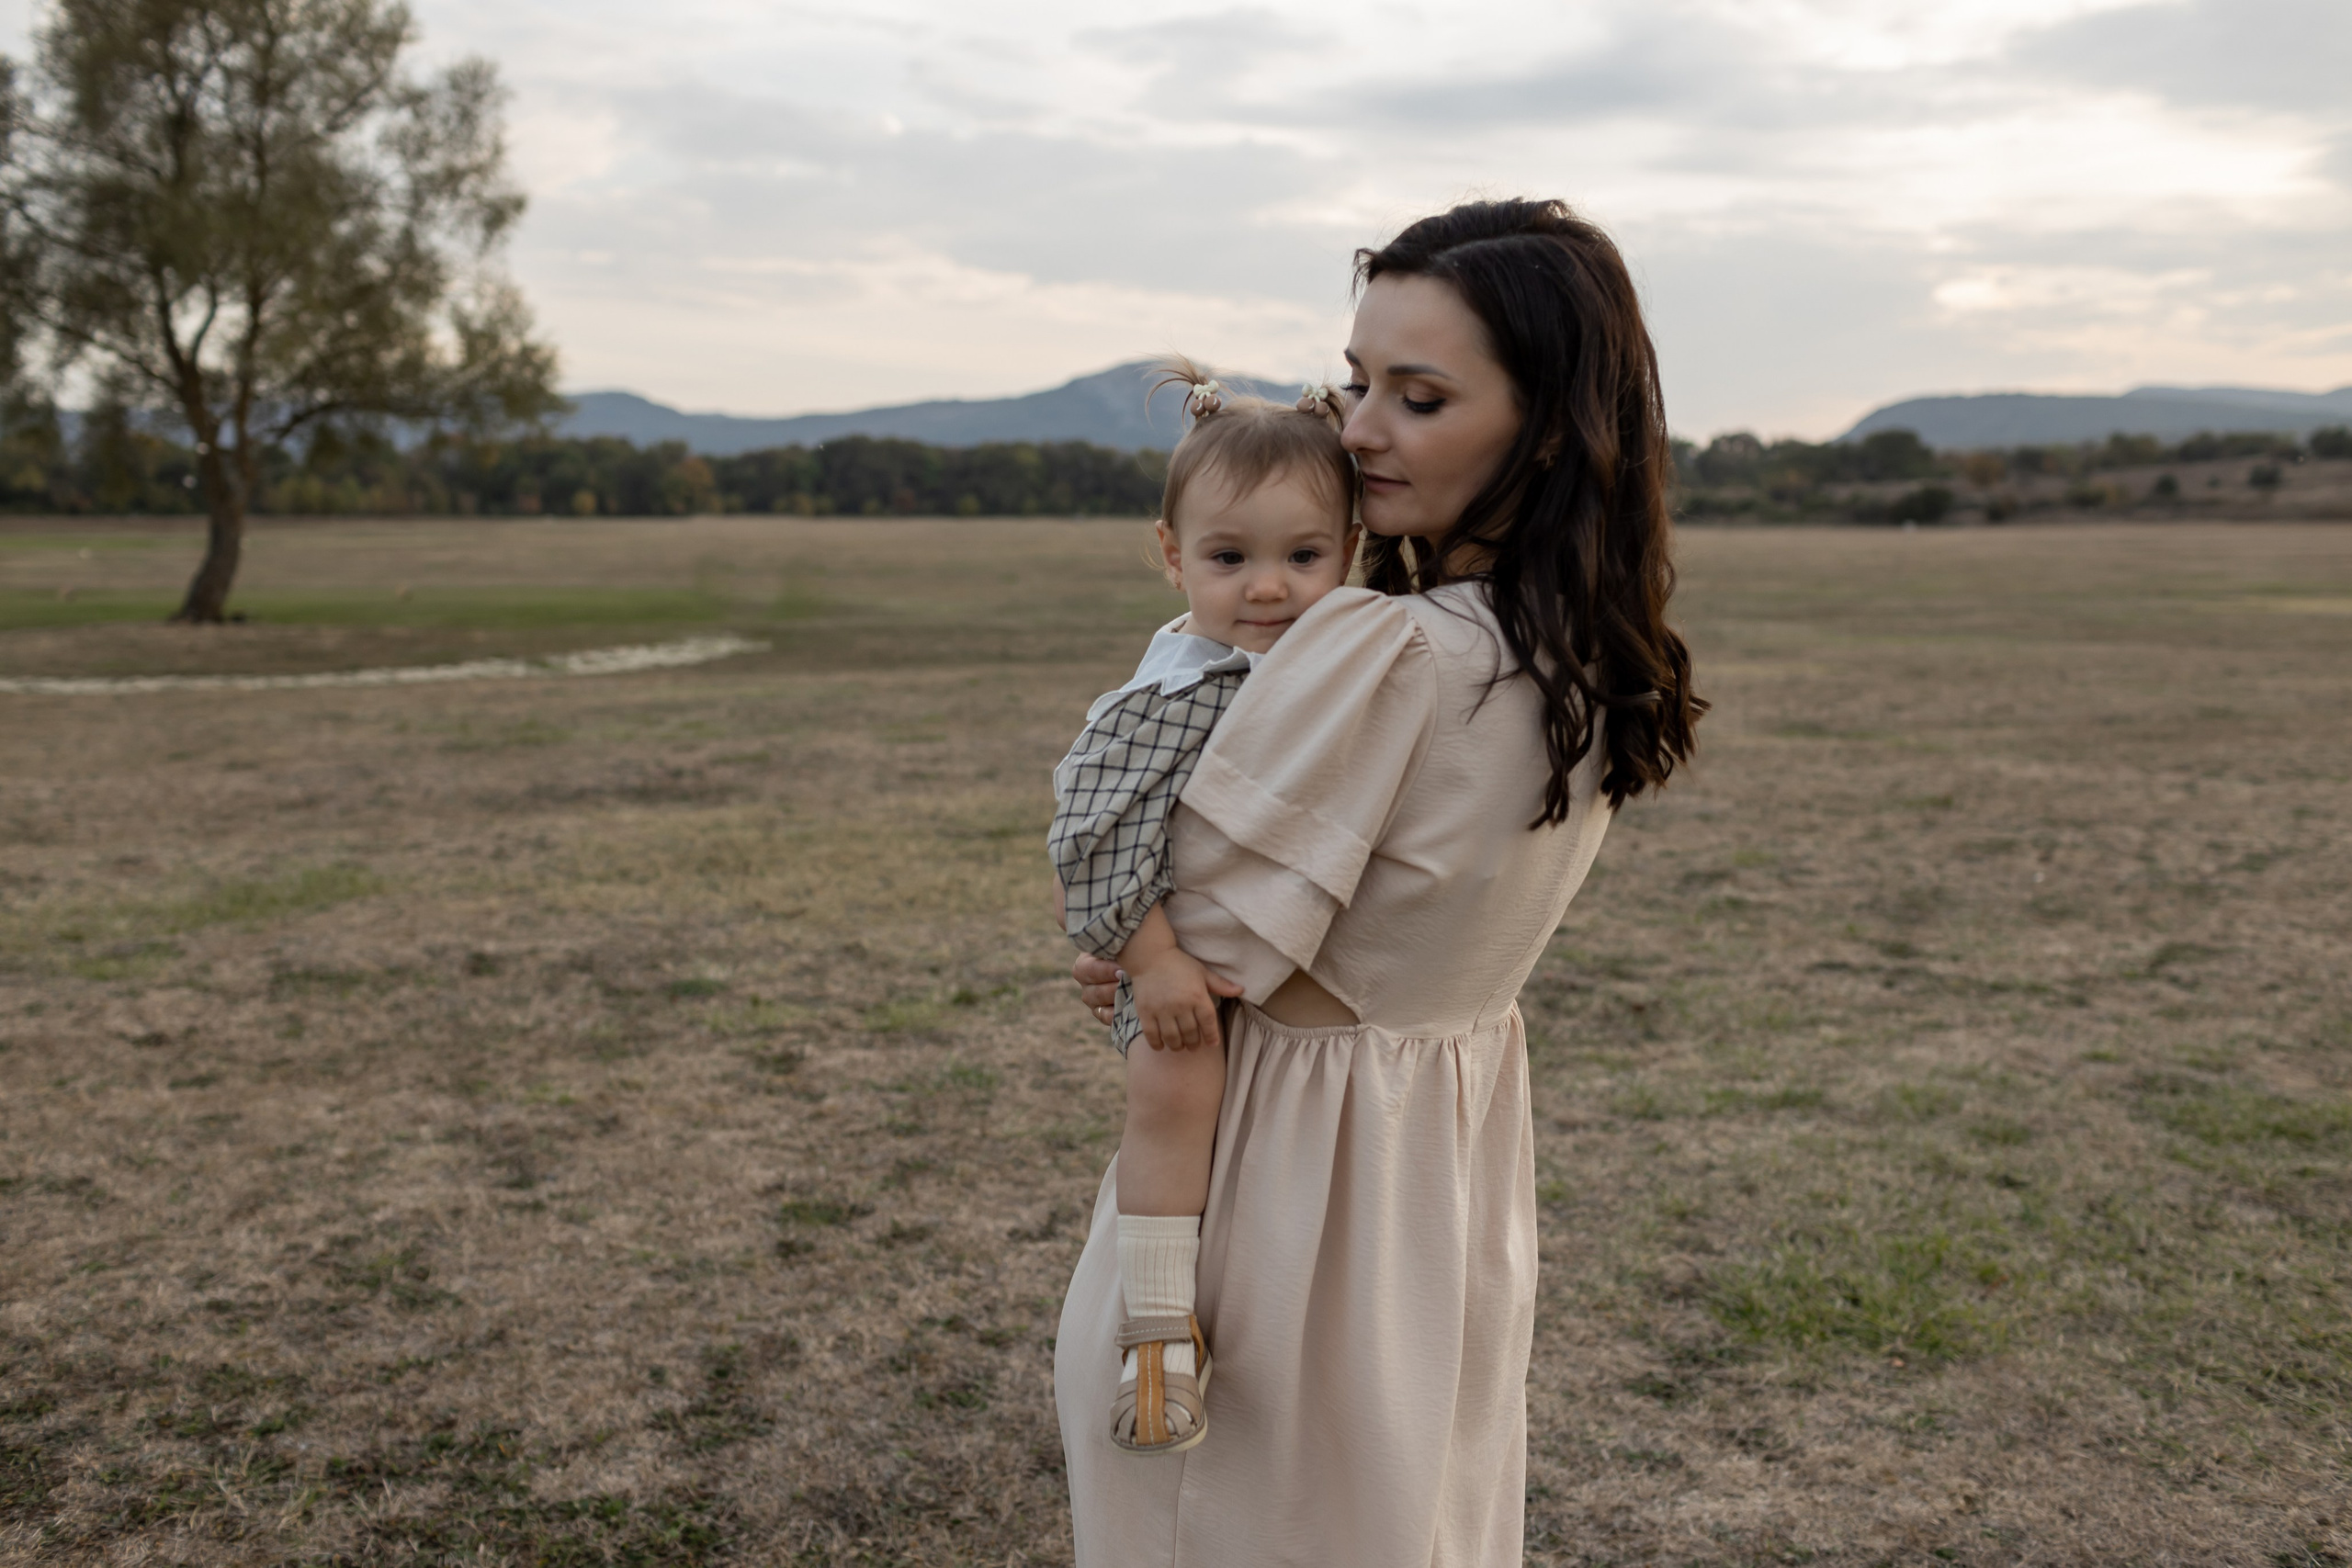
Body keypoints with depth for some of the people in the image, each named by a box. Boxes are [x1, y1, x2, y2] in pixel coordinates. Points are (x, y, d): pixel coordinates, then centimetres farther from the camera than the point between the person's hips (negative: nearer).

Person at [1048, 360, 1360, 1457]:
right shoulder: (1169, 696, -17)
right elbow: (1095, 835, -19)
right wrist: (1152, 959, -22)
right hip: (1193, 954, -6)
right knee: (1177, 1086, -27)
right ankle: (1160, 1324, -17)